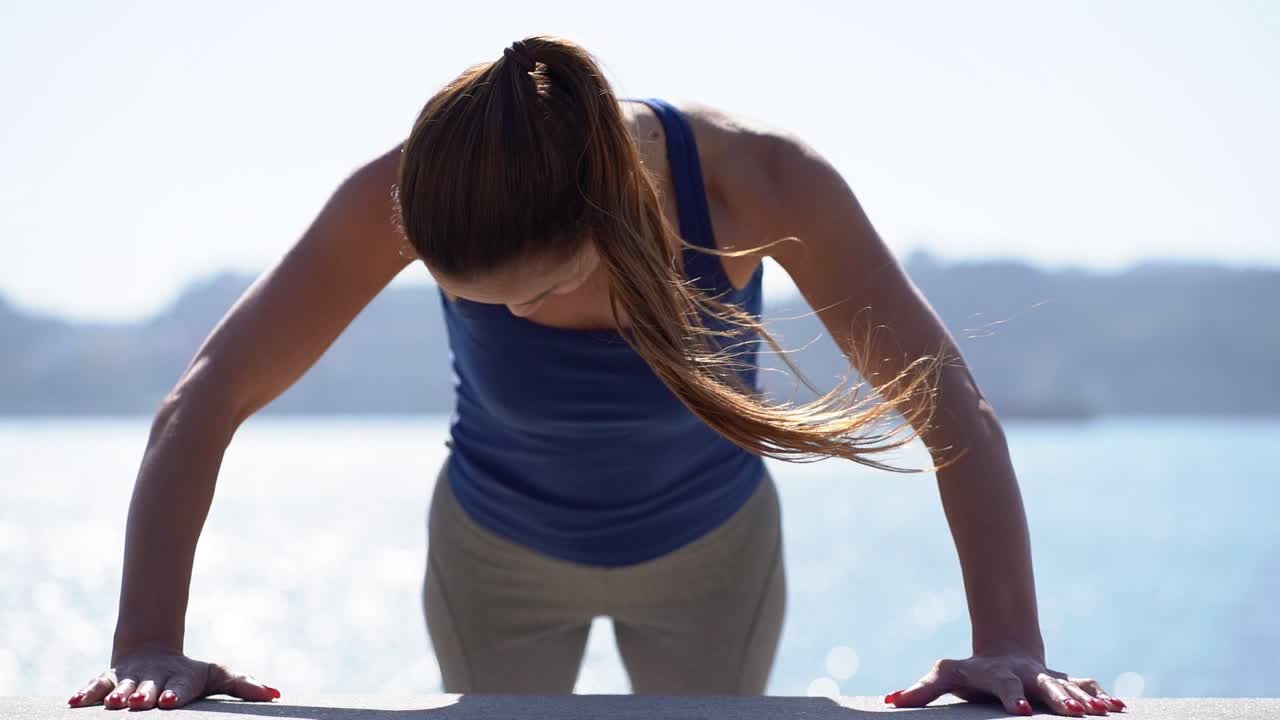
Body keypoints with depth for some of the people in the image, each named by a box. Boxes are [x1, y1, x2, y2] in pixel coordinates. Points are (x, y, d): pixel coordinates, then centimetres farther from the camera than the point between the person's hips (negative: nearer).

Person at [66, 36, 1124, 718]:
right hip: (497, 555, 0)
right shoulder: (402, 196, -35)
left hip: (711, 551, 0)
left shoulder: (760, 182, -36)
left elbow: (951, 410, -33)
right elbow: (205, 402, -32)